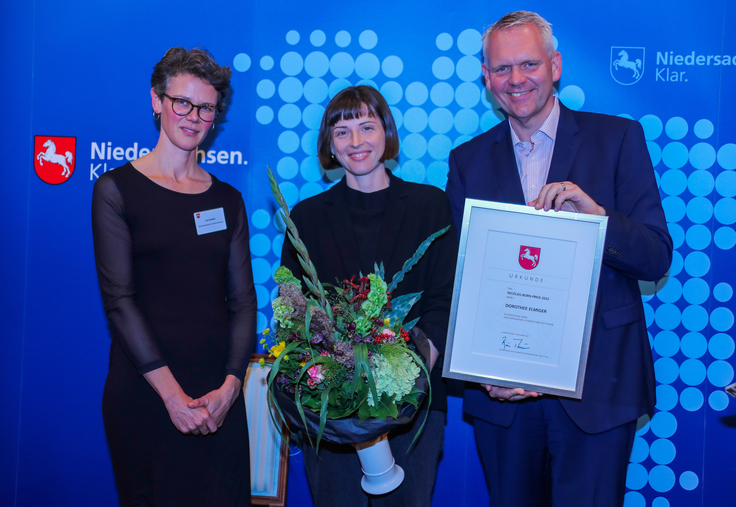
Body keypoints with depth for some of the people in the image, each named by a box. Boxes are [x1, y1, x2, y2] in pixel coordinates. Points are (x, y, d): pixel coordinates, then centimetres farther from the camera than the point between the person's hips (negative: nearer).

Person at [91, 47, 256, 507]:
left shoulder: (227, 200, 10)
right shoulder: (117, 189, -1)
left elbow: (243, 299, 7)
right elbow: (118, 298, -8)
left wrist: (231, 383, -7)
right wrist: (170, 390, -13)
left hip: (219, 395, 3)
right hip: (142, 392, -3)